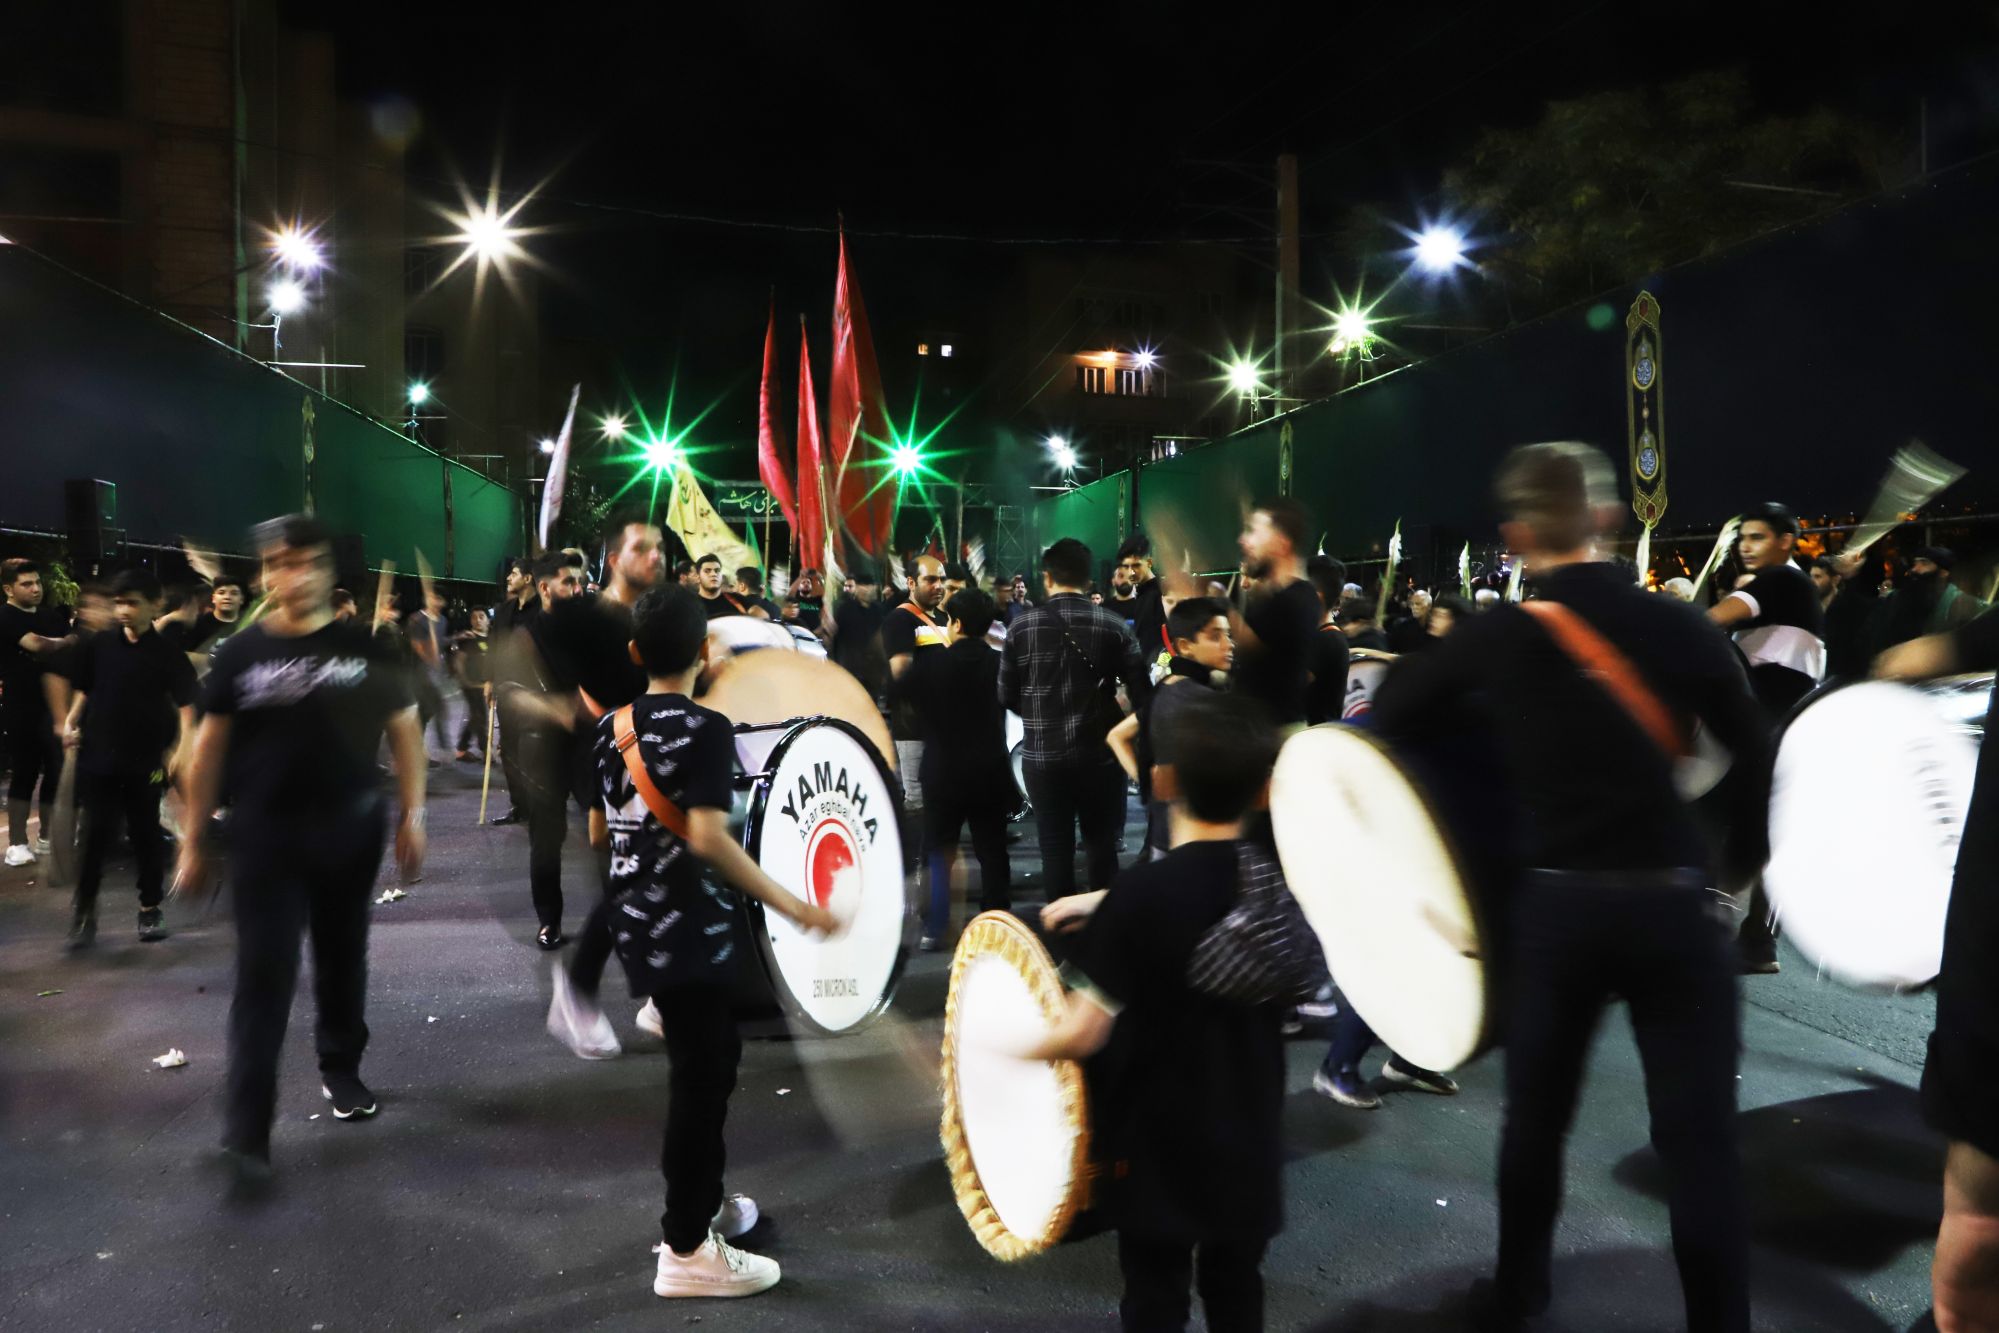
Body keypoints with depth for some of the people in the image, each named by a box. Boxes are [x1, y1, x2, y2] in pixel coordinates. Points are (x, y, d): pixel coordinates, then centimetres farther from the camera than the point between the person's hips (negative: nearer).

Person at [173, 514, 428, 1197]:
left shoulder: (365, 648, -1)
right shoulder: (240, 653, -1)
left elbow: (403, 728, 4)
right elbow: (209, 748, 4)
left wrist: (413, 815, 0)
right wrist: (194, 842, 4)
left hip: (351, 826, 1)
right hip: (266, 832, -1)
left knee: (343, 960, 15)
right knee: (264, 977, -2)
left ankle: (341, 1068, 37)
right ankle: (246, 1134, 4)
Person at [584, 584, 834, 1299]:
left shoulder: (608, 728, 6)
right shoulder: (706, 728, -17)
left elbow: (598, 835, 13)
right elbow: (708, 838, -26)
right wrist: (788, 904, -23)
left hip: (637, 923, 8)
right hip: (689, 928, -8)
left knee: (706, 1060, 22)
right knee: (701, 1078, 3)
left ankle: (700, 1204, 36)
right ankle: (687, 1250, 13)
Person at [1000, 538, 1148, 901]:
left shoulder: (1021, 626, -4)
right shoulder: (1114, 626, -4)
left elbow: (1007, 696, 0)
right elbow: (1142, 693, -6)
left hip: (1042, 753, 0)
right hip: (1099, 751, 0)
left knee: (1055, 847, 8)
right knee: (1102, 844, 12)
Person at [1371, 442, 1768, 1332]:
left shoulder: (1493, 637, -5)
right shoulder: (1677, 624, -4)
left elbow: (1392, 719, 5)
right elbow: (1757, 758, 1)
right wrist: (1741, 858, 14)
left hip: (1555, 905, 1)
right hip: (1674, 904, -1)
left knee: (1536, 1117, 19)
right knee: (1699, 1139, 8)